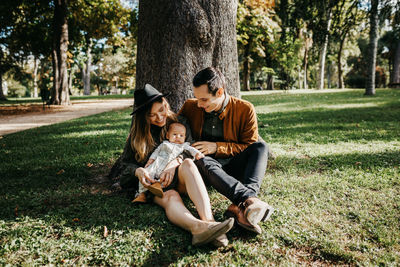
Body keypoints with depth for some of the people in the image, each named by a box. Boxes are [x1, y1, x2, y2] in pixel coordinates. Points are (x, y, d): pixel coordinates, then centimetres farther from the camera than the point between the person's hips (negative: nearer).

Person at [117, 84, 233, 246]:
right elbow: (127, 163, 9)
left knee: (187, 164, -35)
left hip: (178, 179, 1)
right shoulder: (137, 135, 11)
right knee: (170, 197, -36)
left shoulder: (179, 122, 10)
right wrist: (138, 171, -16)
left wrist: (175, 164, -21)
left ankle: (208, 220, -56)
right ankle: (198, 227, -70)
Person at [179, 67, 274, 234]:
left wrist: (217, 147, -15)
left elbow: (251, 146, -4)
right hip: (206, 170, 0)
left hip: (232, 168, 0)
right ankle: (250, 199, -54)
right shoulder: (190, 106, 0)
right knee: (203, 161, -35)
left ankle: (241, 206, -48)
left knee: (261, 146, -26)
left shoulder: (245, 109, -6)